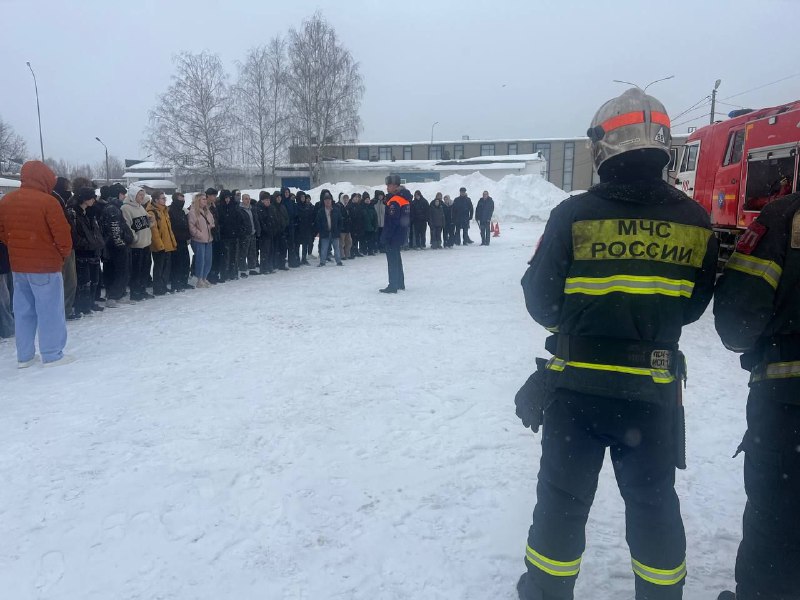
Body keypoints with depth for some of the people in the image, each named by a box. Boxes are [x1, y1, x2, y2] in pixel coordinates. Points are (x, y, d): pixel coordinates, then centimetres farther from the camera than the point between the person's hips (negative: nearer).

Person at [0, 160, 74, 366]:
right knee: (49, 311, 2)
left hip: (17, 265, 7)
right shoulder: (48, 201, -15)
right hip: (45, 265, -7)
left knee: (23, 311, 13)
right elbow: (63, 235, -15)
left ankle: (24, 356, 19)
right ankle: (52, 354, 8)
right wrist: (64, 254, 2)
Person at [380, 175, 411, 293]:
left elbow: (390, 222, -23)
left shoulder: (394, 201, -19)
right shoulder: (405, 199, 10)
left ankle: (393, 286, -2)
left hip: (394, 235, -9)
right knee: (397, 258, 19)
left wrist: (385, 237, -20)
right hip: (401, 234, 9)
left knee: (392, 260, -4)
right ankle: (400, 283, 27)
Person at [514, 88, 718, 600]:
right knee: (653, 500, 20)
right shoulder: (694, 220, -5)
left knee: (563, 498, 14)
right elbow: (693, 305, 7)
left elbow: (541, 302, -7)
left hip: (576, 384, -2)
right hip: (653, 389, 2)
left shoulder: (575, 214, -14)